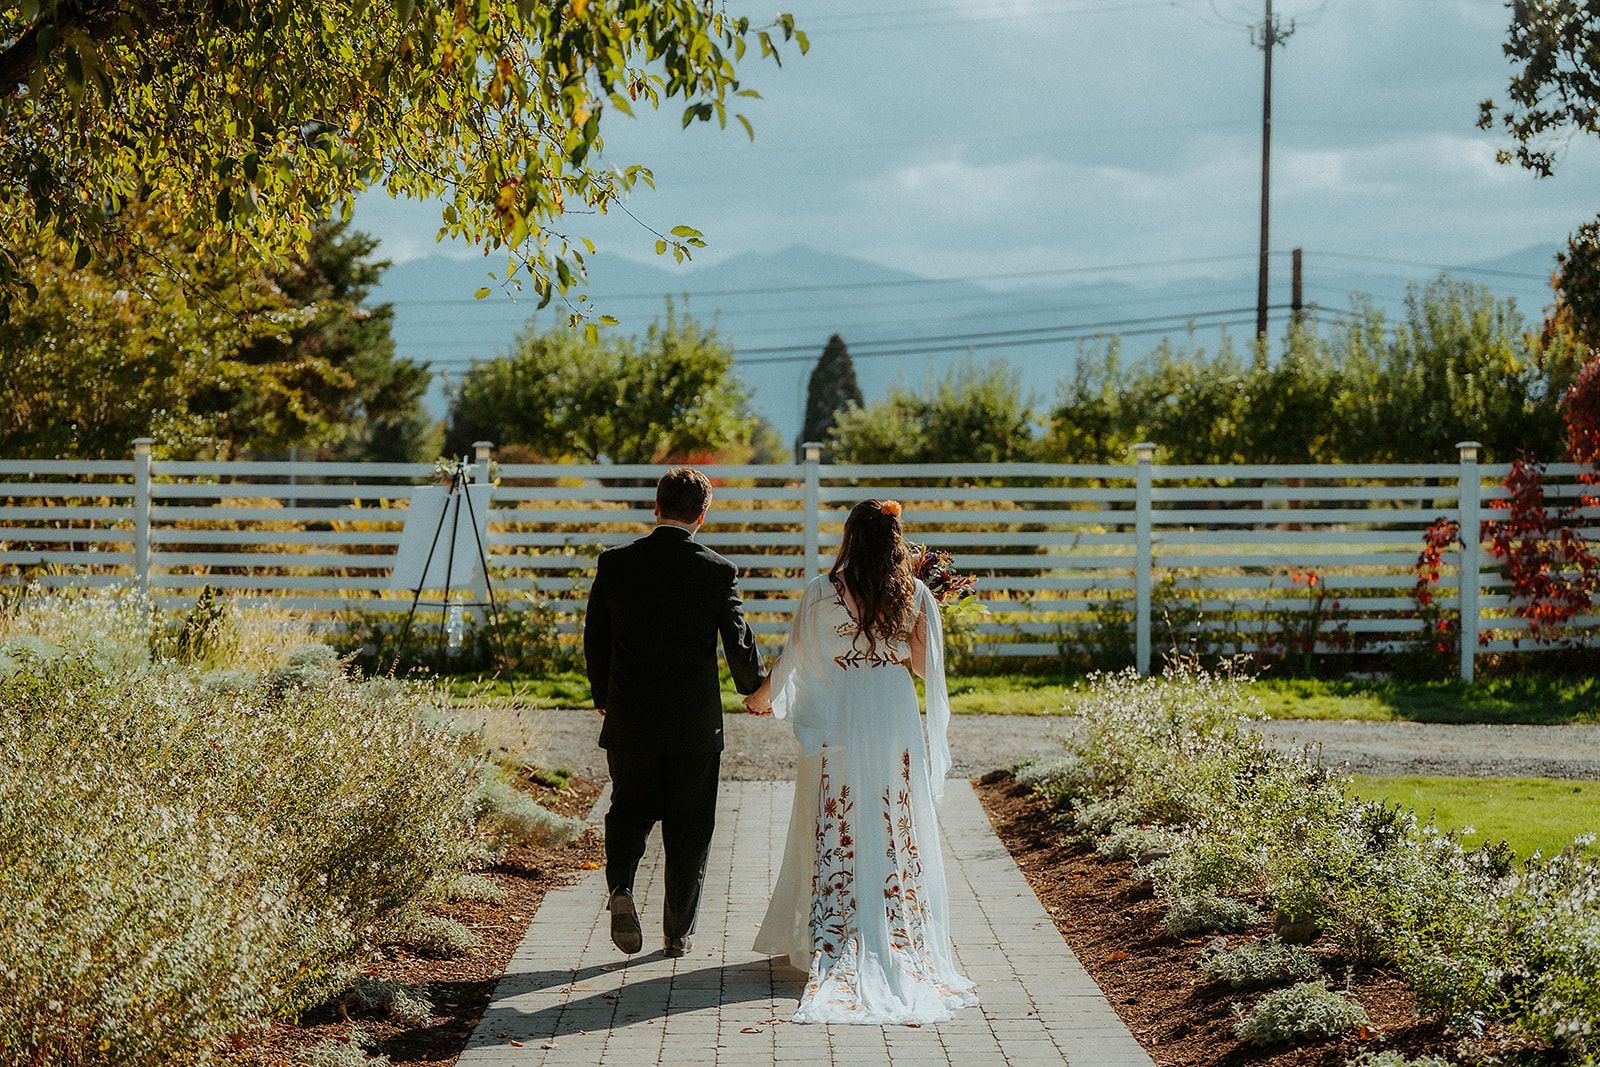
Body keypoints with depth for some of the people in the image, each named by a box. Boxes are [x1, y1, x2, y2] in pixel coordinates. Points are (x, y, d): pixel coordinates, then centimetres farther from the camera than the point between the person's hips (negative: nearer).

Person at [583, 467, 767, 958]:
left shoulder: (614, 564, -4)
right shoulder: (718, 572, -9)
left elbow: (594, 640, 3)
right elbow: (739, 644, -4)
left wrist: (603, 697, 19)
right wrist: (755, 689, 16)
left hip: (629, 717, 1)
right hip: (695, 723, -1)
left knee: (630, 807, 19)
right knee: (688, 825, 11)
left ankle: (620, 886, -8)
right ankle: (678, 932, 15)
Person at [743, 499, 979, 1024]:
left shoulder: (823, 592, -8)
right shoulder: (916, 595, -3)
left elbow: (795, 656, 1)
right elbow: (925, 665, 3)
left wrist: (765, 695, 19)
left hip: (837, 720, -2)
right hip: (896, 719, 2)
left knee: (834, 832, 6)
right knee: (897, 830, 9)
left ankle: (831, 941, 7)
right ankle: (902, 937, 12)